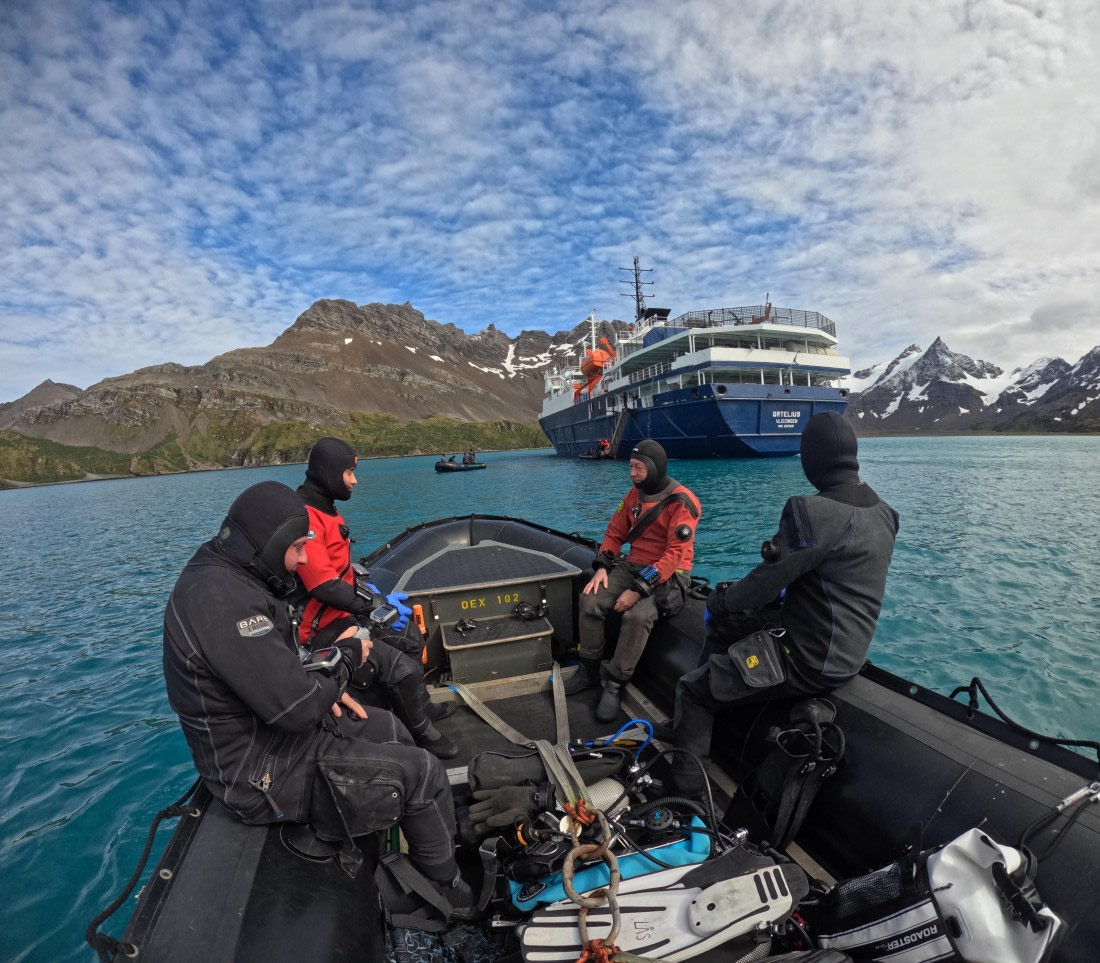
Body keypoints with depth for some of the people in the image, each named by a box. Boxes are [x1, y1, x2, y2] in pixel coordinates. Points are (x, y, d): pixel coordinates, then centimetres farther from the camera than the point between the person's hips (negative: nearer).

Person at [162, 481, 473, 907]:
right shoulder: (223, 600, -31)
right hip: (264, 771, -10)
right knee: (423, 773, -6)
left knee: (391, 731, 19)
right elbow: (294, 705, -32)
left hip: (267, 728, 10)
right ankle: (446, 890, 20)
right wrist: (346, 657, -14)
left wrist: (326, 691, 3)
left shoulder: (221, 575, 2)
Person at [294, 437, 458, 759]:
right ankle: (425, 735, 7)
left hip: (343, 618, 11)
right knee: (404, 668, -16)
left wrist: (368, 592, 7)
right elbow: (325, 586, -29)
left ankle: (423, 708, 39)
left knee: (408, 648, 19)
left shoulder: (324, 509, 9)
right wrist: (378, 605, -21)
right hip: (324, 631, -11)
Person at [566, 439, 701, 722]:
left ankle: (615, 684, -14)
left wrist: (639, 589, -27)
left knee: (638, 615, -33)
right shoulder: (635, 494, 6)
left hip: (668, 575, -6)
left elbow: (675, 555, -22)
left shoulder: (682, 502, -17)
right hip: (632, 566, 6)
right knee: (591, 600, -15)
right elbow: (615, 532, 10)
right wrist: (602, 567, -7)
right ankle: (589, 670, 2)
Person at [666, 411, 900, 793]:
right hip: (848, 654, 9)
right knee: (724, 622, 23)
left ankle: (686, 786, 15)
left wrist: (718, 602, -3)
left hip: (808, 664, -9)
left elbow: (768, 580, -21)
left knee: (691, 690, 6)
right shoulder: (882, 513, 1)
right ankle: (697, 719, 34)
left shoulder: (811, 512, -27)